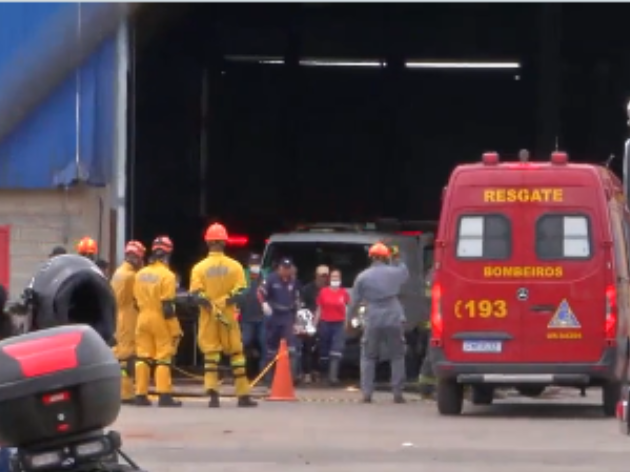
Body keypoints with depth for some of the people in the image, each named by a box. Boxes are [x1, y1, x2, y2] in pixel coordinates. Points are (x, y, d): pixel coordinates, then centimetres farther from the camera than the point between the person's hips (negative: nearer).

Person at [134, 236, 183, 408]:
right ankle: (164, 395, -5)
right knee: (163, 358, -1)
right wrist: (175, 330, -12)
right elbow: (168, 306, -16)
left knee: (143, 357, 8)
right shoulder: (167, 275, -13)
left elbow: (136, 299, 13)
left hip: (143, 318, 5)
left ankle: (141, 394, 7)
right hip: (161, 321, -5)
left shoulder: (140, 274, 6)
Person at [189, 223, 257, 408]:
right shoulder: (235, 266, -2)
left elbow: (196, 294, -11)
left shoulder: (199, 267, -2)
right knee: (236, 353, 9)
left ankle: (213, 393, -8)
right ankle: (243, 395, 12)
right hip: (229, 315, 0)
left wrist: (212, 307, -12)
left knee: (210, 354, 5)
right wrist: (224, 302, -7)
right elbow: (239, 291, -10)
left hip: (208, 318, 0)